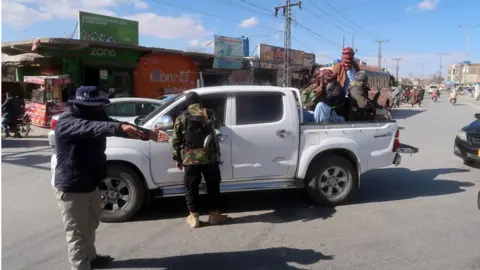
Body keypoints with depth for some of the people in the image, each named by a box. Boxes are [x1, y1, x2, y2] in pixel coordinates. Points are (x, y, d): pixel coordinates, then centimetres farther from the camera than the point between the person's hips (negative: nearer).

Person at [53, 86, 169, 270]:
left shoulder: (95, 116, 3)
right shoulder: (66, 122, -24)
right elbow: (90, 128, -44)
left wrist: (148, 134, -18)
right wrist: (120, 127, -60)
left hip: (91, 184, 9)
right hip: (71, 188, -9)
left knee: (90, 226, 26)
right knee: (77, 233, 0)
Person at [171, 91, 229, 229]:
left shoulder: (181, 118, 3)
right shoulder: (209, 114, 4)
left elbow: (176, 140, 4)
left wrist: (178, 158, 13)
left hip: (190, 158, 0)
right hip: (209, 156, 0)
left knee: (191, 187, 10)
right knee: (213, 185, 12)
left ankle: (194, 217, 14)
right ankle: (214, 215, 18)